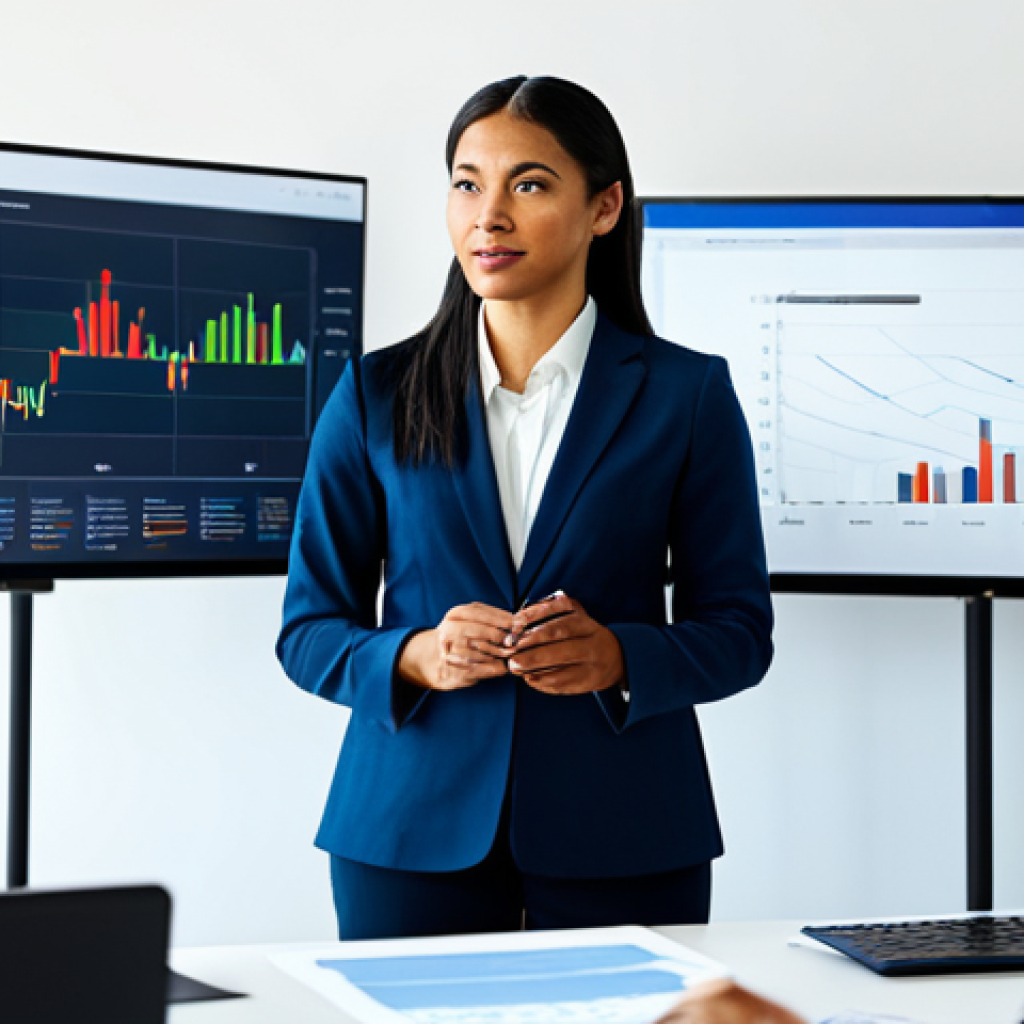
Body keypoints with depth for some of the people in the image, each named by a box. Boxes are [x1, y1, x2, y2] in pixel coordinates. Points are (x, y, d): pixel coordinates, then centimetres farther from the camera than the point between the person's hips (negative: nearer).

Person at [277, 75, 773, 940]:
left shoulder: (686, 394, 1)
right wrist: (415, 657, -15)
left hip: (620, 838, 0)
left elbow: (738, 631, 3)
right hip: (414, 835, 1)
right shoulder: (376, 396, 4)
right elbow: (309, 631, 6)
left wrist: (619, 658, -17)